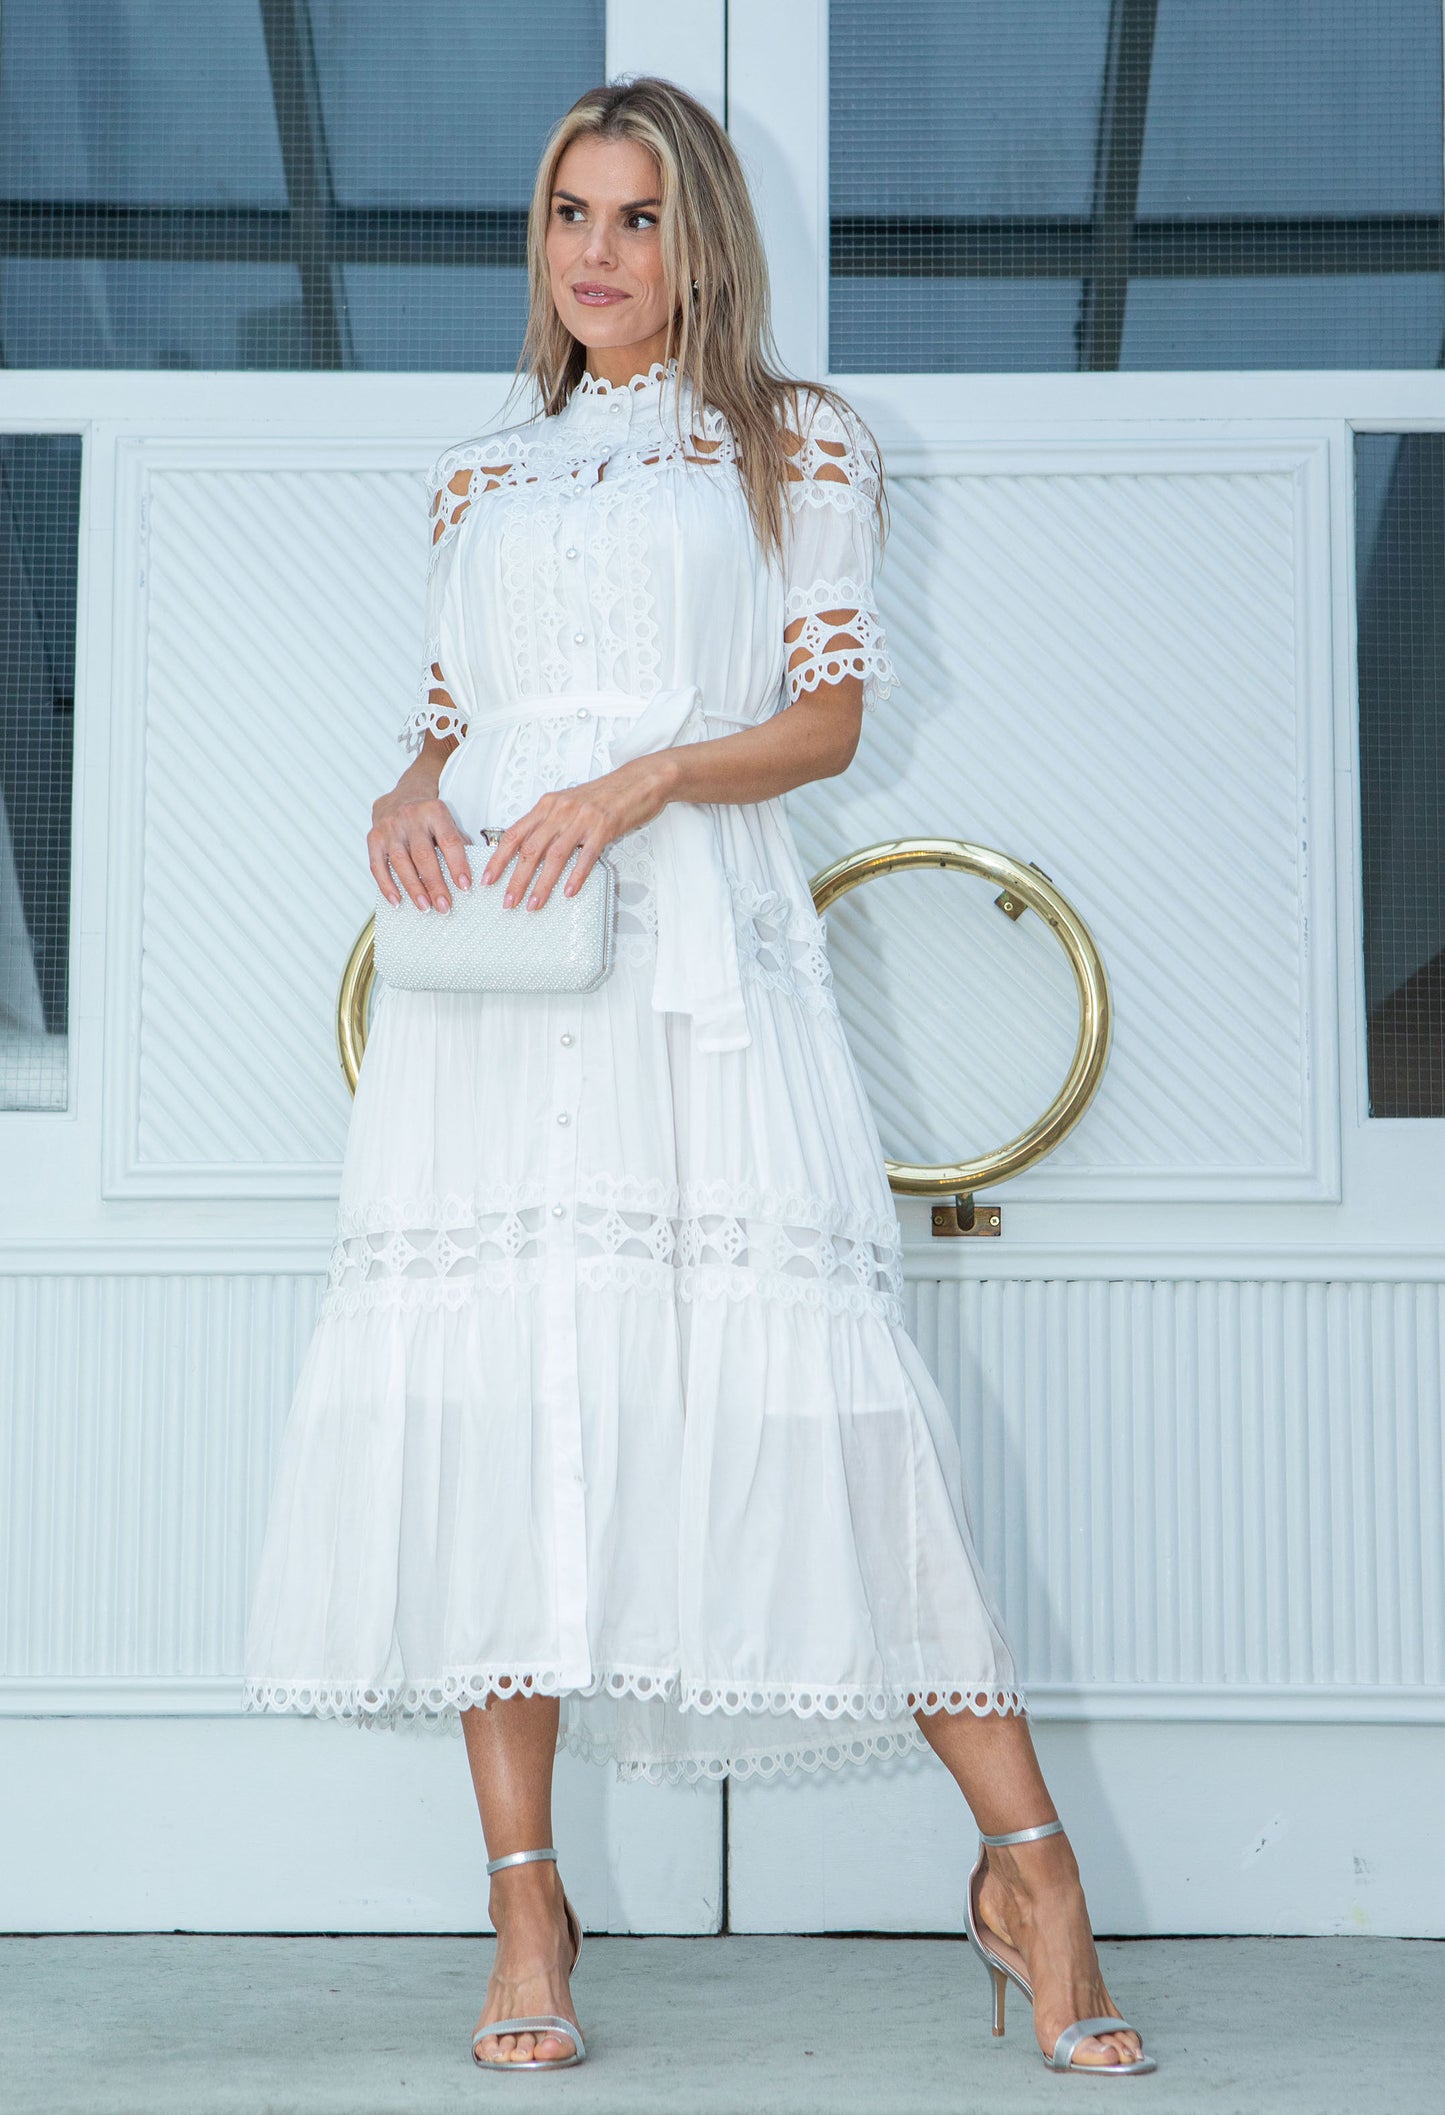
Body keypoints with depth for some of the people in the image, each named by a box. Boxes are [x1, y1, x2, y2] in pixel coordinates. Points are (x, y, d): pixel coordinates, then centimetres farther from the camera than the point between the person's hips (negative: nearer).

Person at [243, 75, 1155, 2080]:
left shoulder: (795, 445, 12)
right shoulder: (478, 477, 23)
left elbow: (831, 712, 3)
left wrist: (650, 779, -14)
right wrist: (407, 796, -1)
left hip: (698, 943, -3)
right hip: (486, 960, 3)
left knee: (802, 1375, -12)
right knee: (488, 1384, -6)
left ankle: (1028, 1870, -7)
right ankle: (527, 1905, 1)